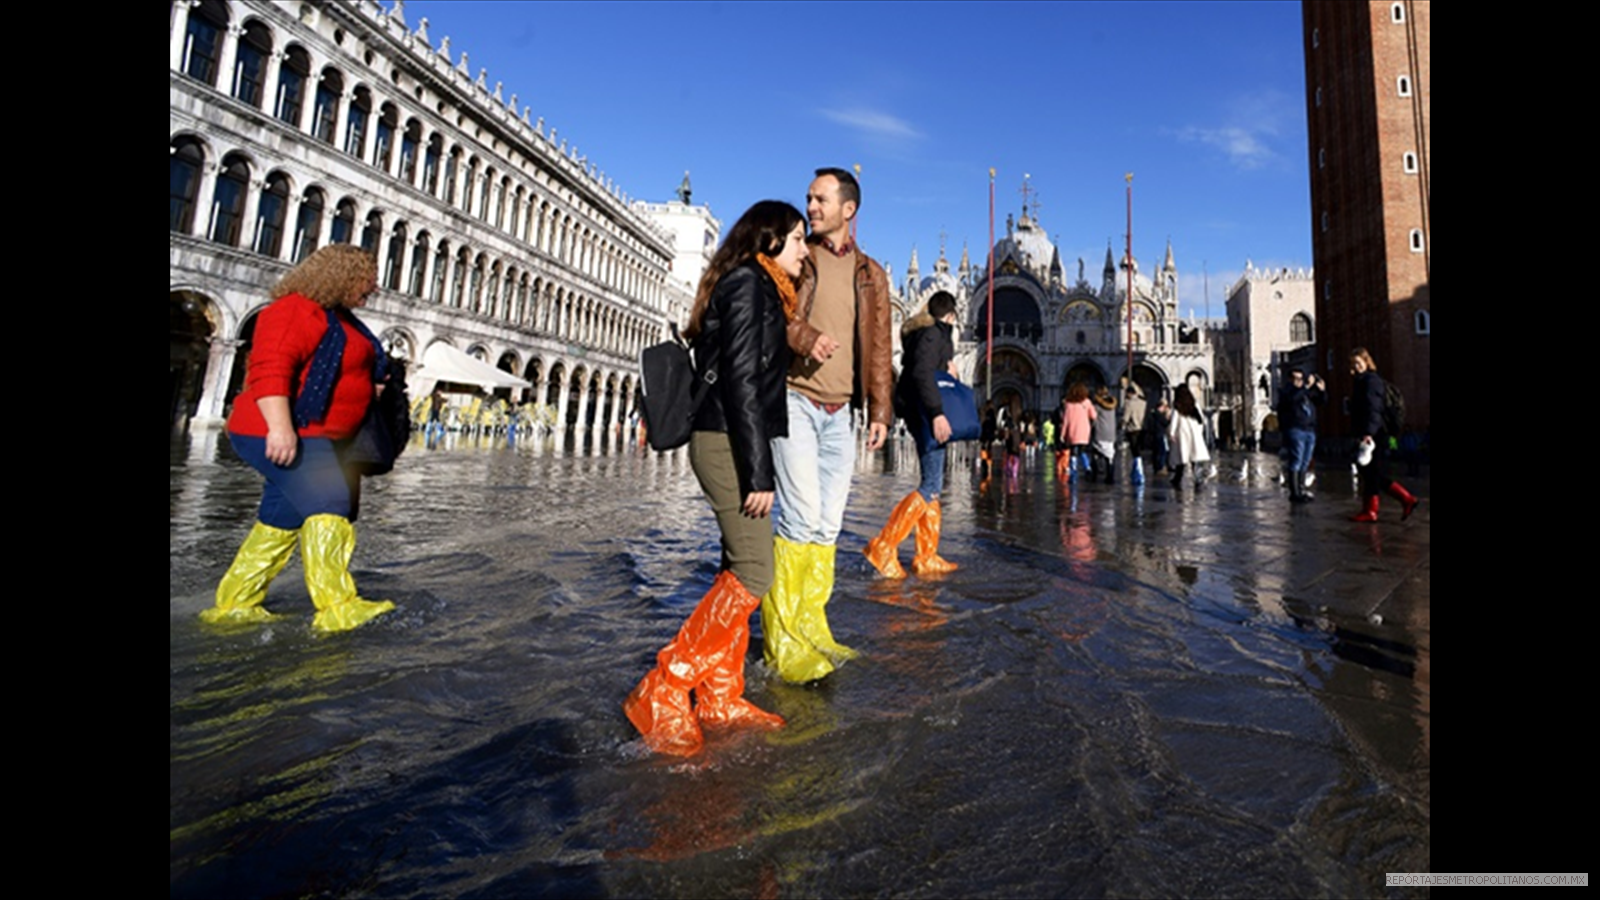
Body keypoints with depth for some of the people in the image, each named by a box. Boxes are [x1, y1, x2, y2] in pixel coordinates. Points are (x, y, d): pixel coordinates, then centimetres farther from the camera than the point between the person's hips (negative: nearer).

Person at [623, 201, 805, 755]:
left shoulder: (760, 288, 22)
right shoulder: (747, 283, -8)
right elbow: (741, 381, -17)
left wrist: (757, 463, 19)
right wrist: (759, 470, -20)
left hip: (733, 442, 10)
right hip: (730, 442, -10)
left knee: (740, 568, 9)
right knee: (753, 572, -10)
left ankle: (719, 700, 16)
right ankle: (662, 694, -3)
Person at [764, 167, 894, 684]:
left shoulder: (870, 274, 17)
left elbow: (880, 347, 16)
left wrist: (880, 410, 8)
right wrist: (806, 338, -21)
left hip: (839, 412, 4)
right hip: (794, 399, -4)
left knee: (828, 524, 5)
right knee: (802, 515, -13)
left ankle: (810, 629, 16)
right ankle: (782, 640, -3)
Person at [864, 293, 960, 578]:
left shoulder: (931, 332, 22)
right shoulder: (933, 333, -8)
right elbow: (922, 374, -22)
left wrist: (947, 366, 19)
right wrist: (937, 413, -28)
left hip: (922, 414, 11)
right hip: (926, 413, -11)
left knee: (933, 484, 10)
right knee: (932, 485, -14)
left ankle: (927, 557, 13)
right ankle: (884, 546, -16)